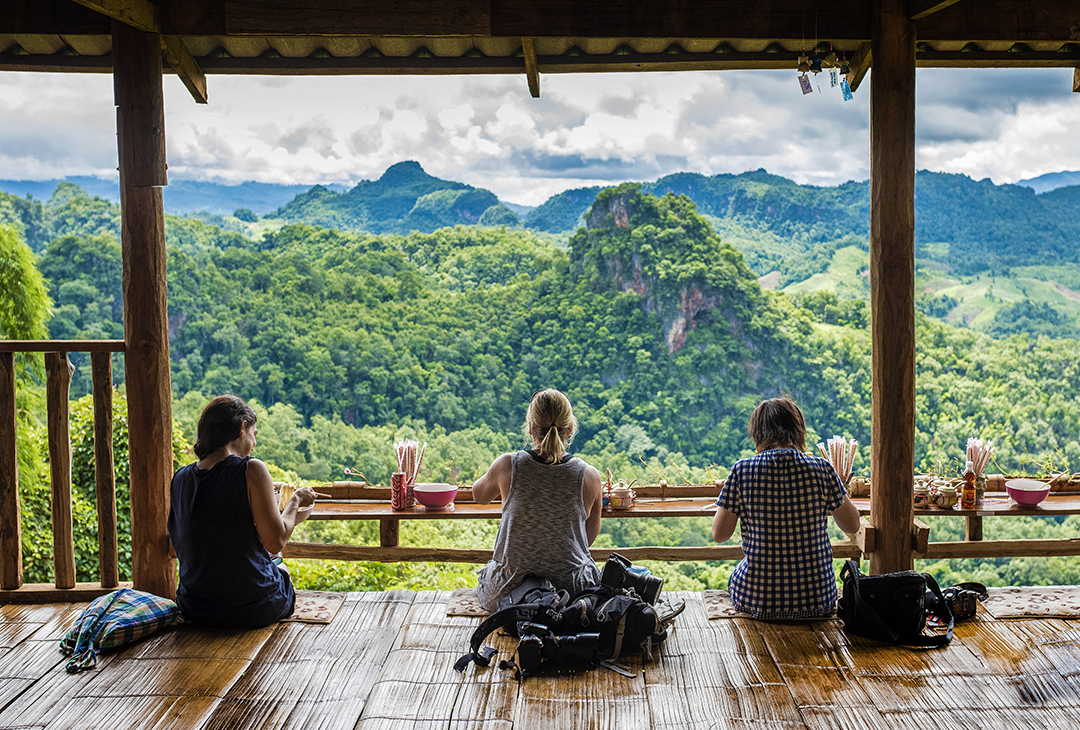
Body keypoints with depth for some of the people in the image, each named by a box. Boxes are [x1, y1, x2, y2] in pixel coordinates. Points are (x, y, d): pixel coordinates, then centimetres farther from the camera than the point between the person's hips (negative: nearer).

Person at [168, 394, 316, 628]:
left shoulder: (180, 479, 1)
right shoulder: (251, 470, -16)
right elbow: (275, 543, -16)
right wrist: (295, 501, 3)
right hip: (252, 611, -5)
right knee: (282, 570, 29)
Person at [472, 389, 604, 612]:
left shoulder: (507, 466, -16)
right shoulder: (589, 476, -14)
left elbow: (479, 496, 8)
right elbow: (591, 534, 3)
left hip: (509, 592, -1)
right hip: (573, 592, 1)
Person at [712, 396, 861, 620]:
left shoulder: (743, 470, -10)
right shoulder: (821, 469, -8)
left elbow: (719, 534, -4)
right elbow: (852, 525, 4)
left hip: (756, 600, -1)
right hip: (816, 602, 1)